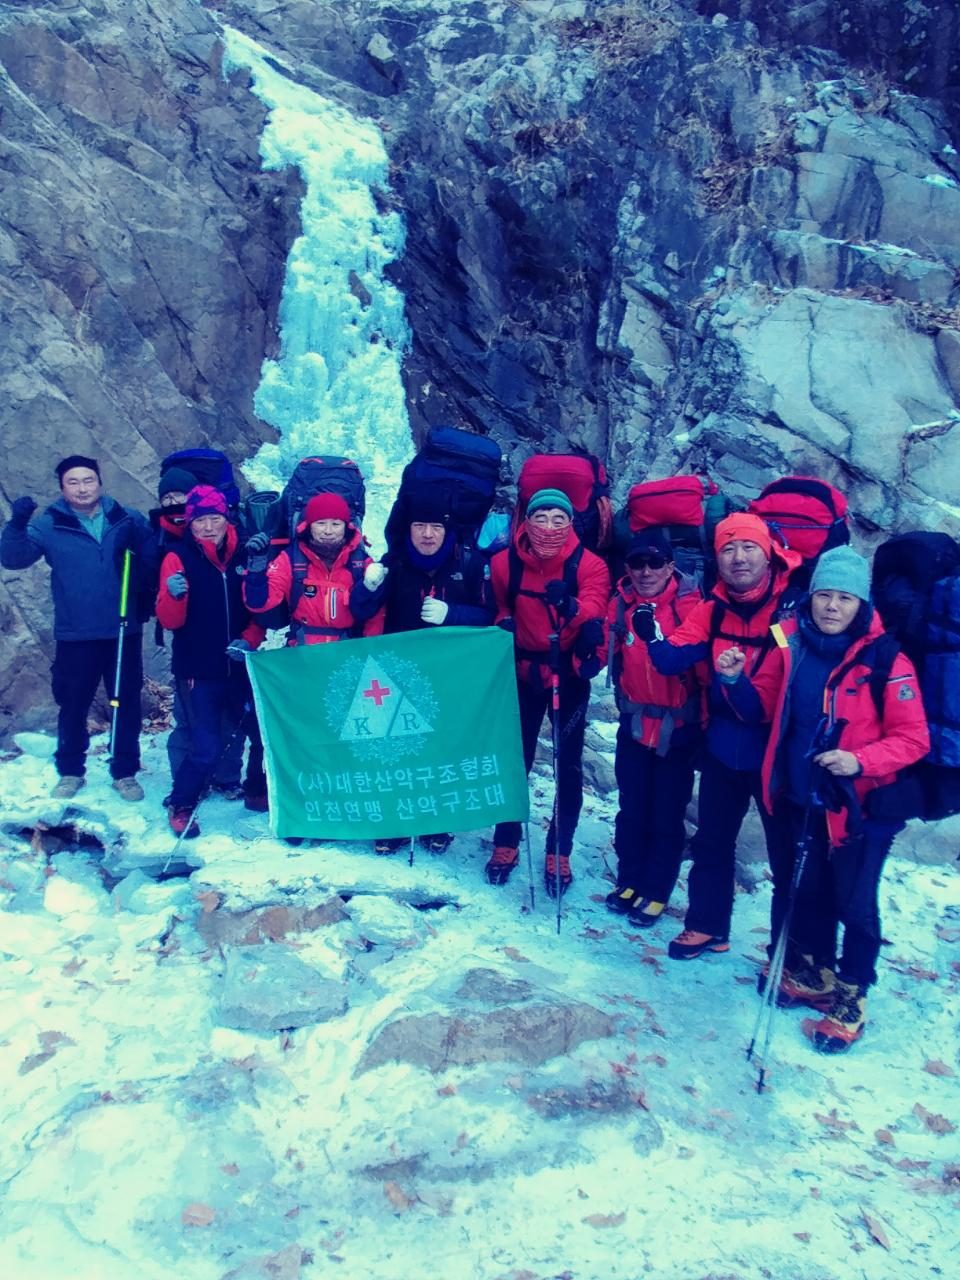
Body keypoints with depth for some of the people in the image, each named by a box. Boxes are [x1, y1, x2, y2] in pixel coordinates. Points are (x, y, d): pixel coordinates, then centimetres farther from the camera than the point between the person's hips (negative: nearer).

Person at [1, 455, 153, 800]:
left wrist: (137, 542, -20)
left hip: (124, 632, 1)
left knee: (127, 704, 8)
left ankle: (125, 773, 23)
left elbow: (154, 562, 0)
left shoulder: (127, 520, 2)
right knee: (73, 706, 9)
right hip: (75, 636, 0)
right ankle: (70, 772, 28)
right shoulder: (49, 525, 1)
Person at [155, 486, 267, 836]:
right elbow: (170, 620, -9)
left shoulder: (244, 556, 2)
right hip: (198, 672, -3)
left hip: (240, 668, 3)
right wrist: (174, 596, -29)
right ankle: (180, 807, 18)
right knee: (207, 749, -7)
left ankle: (258, 792, 31)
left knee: (265, 735, 3)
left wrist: (249, 640, -9)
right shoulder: (178, 558, -5)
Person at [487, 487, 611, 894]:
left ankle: (559, 854, 20)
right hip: (524, 672, 1)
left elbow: (593, 608, -27)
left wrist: (571, 608, -49)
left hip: (569, 675, -1)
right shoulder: (505, 562, -5)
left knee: (567, 766, 5)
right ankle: (505, 844, 25)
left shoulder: (589, 565, -10)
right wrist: (504, 625, -9)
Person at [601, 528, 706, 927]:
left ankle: (656, 891, 25)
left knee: (667, 815, 8)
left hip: (678, 728, -4)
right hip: (634, 725, 4)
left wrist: (706, 722, -16)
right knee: (631, 809, 15)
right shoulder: (621, 603, -2)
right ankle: (629, 879, 33)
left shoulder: (689, 605, -15)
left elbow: (705, 665, -14)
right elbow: (607, 652, 6)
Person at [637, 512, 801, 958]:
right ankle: (706, 926, 36)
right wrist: (653, 638, -26)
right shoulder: (713, 610, -1)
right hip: (724, 746, 5)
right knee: (712, 841, 17)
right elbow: (674, 658, -6)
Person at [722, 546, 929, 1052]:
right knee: (804, 892, 19)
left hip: (860, 807, -4)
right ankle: (816, 974, 42)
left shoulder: (885, 659, -16)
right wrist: (736, 681, -10)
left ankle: (850, 1000, 28)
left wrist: (861, 760, -27)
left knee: (853, 906, 7)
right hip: (798, 799, 5)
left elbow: (913, 739, -13)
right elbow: (763, 704, 8)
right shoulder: (792, 643, -3)